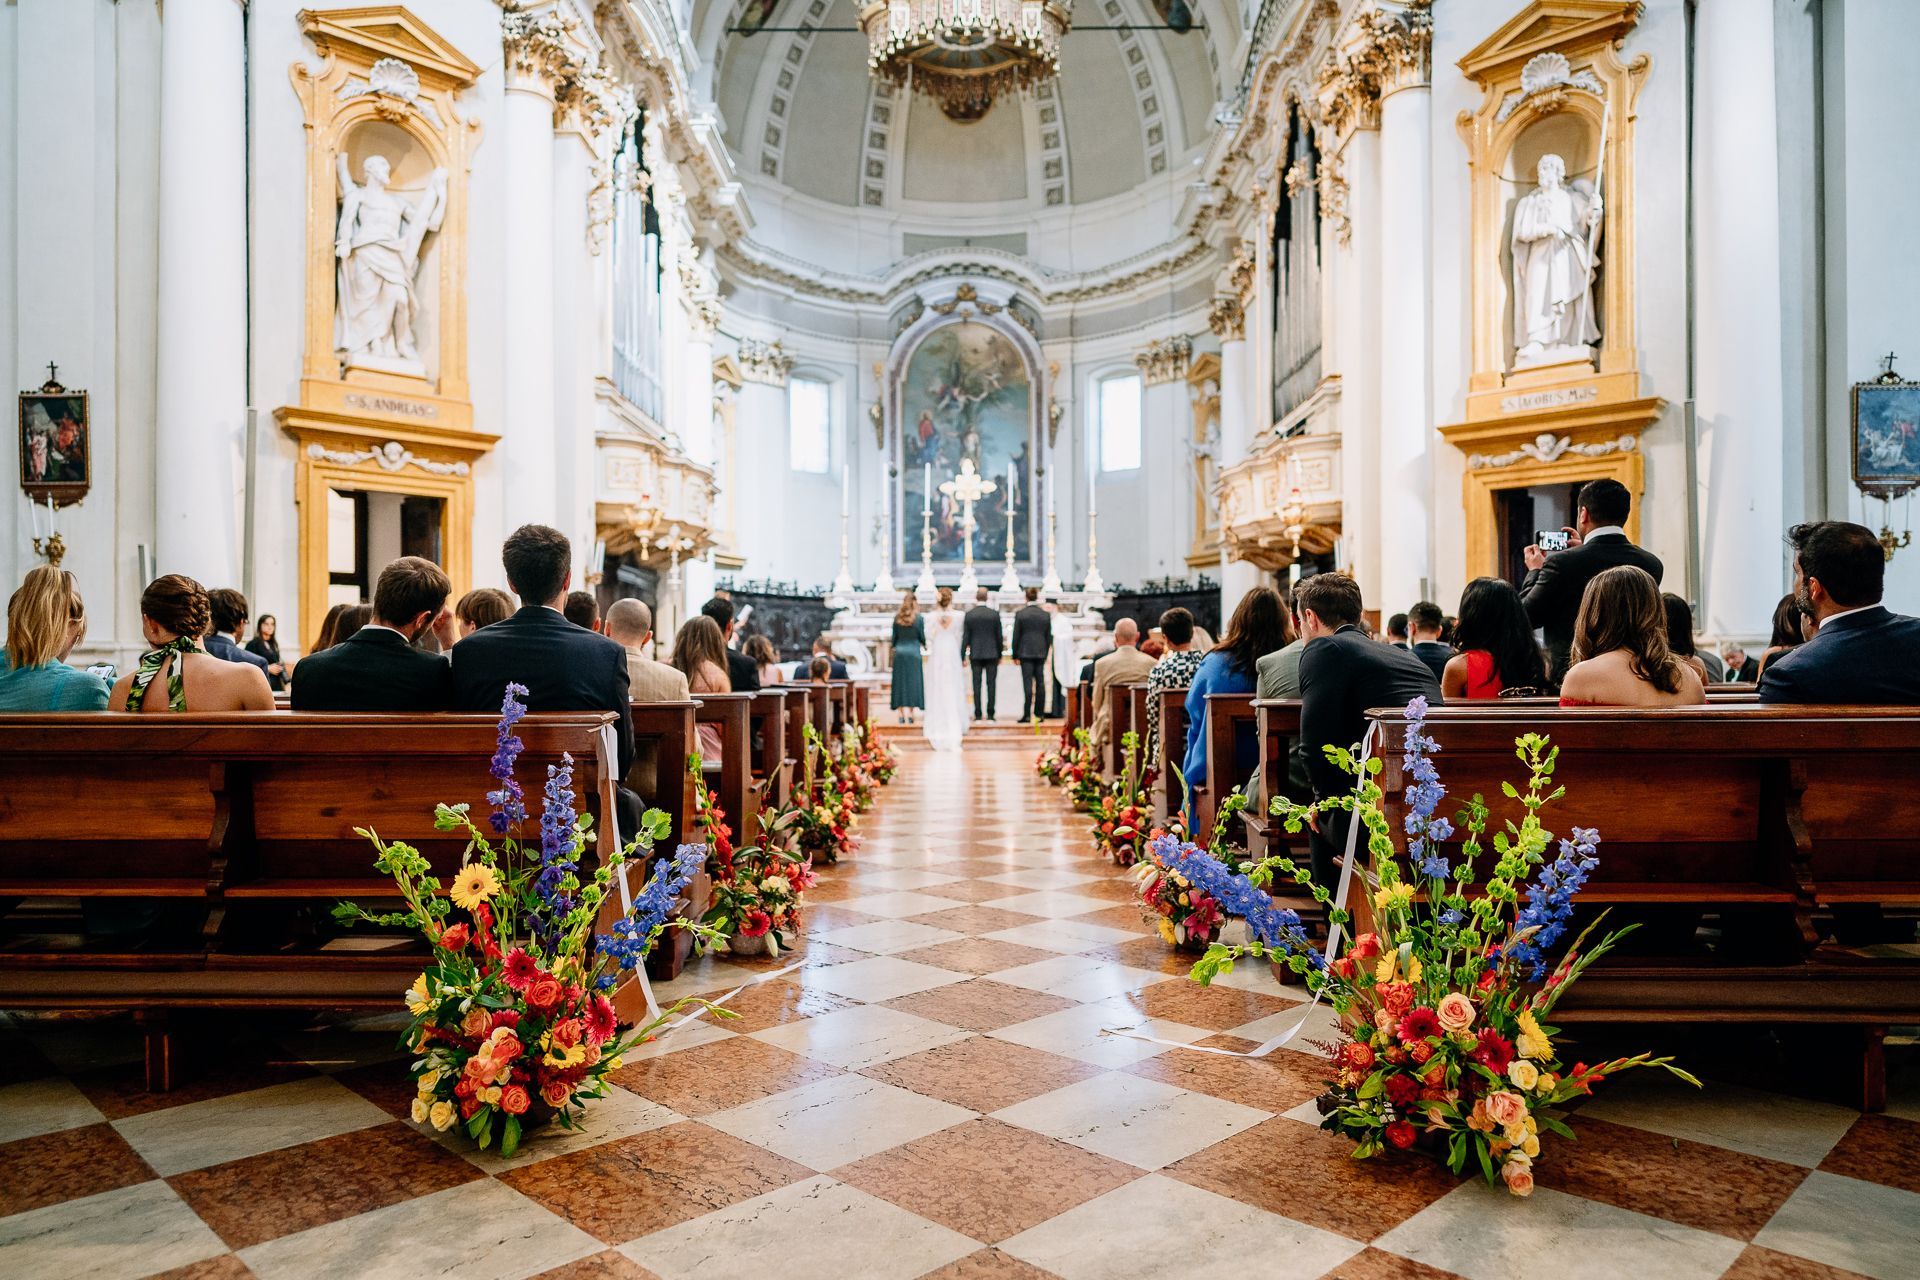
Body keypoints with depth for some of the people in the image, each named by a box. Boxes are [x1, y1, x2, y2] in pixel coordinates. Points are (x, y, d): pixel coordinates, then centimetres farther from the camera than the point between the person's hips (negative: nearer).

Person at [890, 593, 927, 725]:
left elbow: (894, 636, 6)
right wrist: (925, 646, 17)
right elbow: (922, 636, -3)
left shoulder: (897, 618, 1)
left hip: (899, 652, 2)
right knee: (913, 681, 3)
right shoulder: (918, 618, -7)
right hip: (914, 652, -2)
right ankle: (910, 714, 1)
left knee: (900, 682, 7)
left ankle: (901, 714, 5)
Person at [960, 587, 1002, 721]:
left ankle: (978, 714, 2)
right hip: (992, 654, 0)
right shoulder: (995, 614, -3)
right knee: (991, 683, 3)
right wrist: (1000, 655, 9)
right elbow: (999, 636, 0)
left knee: (977, 684, 2)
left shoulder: (969, 614, -3)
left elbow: (965, 637, -2)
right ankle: (990, 713, 1)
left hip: (975, 654, 0)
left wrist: (962, 656, 2)